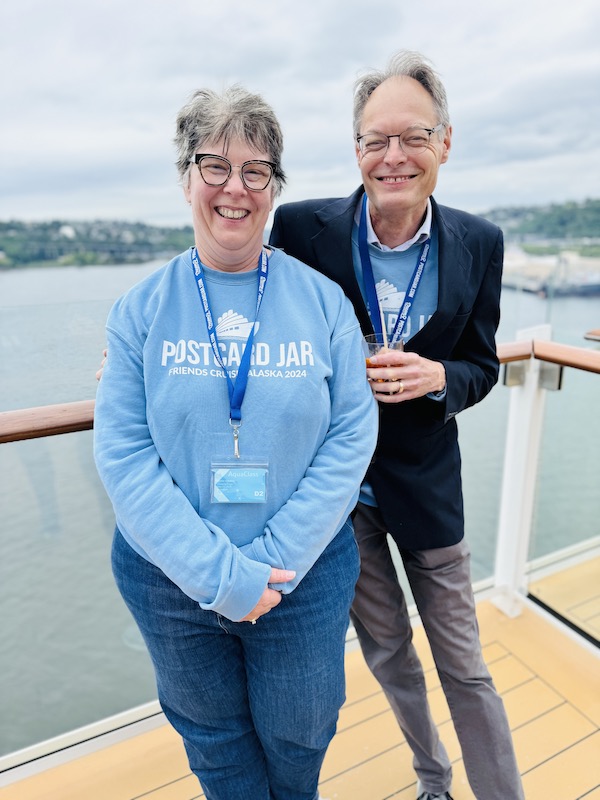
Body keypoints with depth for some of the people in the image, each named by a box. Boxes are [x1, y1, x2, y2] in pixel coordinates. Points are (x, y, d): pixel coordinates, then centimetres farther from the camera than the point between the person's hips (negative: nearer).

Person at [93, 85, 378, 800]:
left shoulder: (322, 300, -7)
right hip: (169, 580, 0)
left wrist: (275, 563, -16)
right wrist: (220, 573, -18)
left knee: (298, 736, 25)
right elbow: (122, 454, -12)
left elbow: (351, 438, -10)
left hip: (306, 577, 1)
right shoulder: (140, 310, -7)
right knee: (214, 741, 25)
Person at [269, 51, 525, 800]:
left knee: (463, 664, 13)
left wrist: (435, 377, -19)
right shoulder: (302, 227, -11)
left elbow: (482, 365, 1)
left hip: (425, 482, 0)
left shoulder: (478, 243, -6)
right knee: (387, 653, 22)